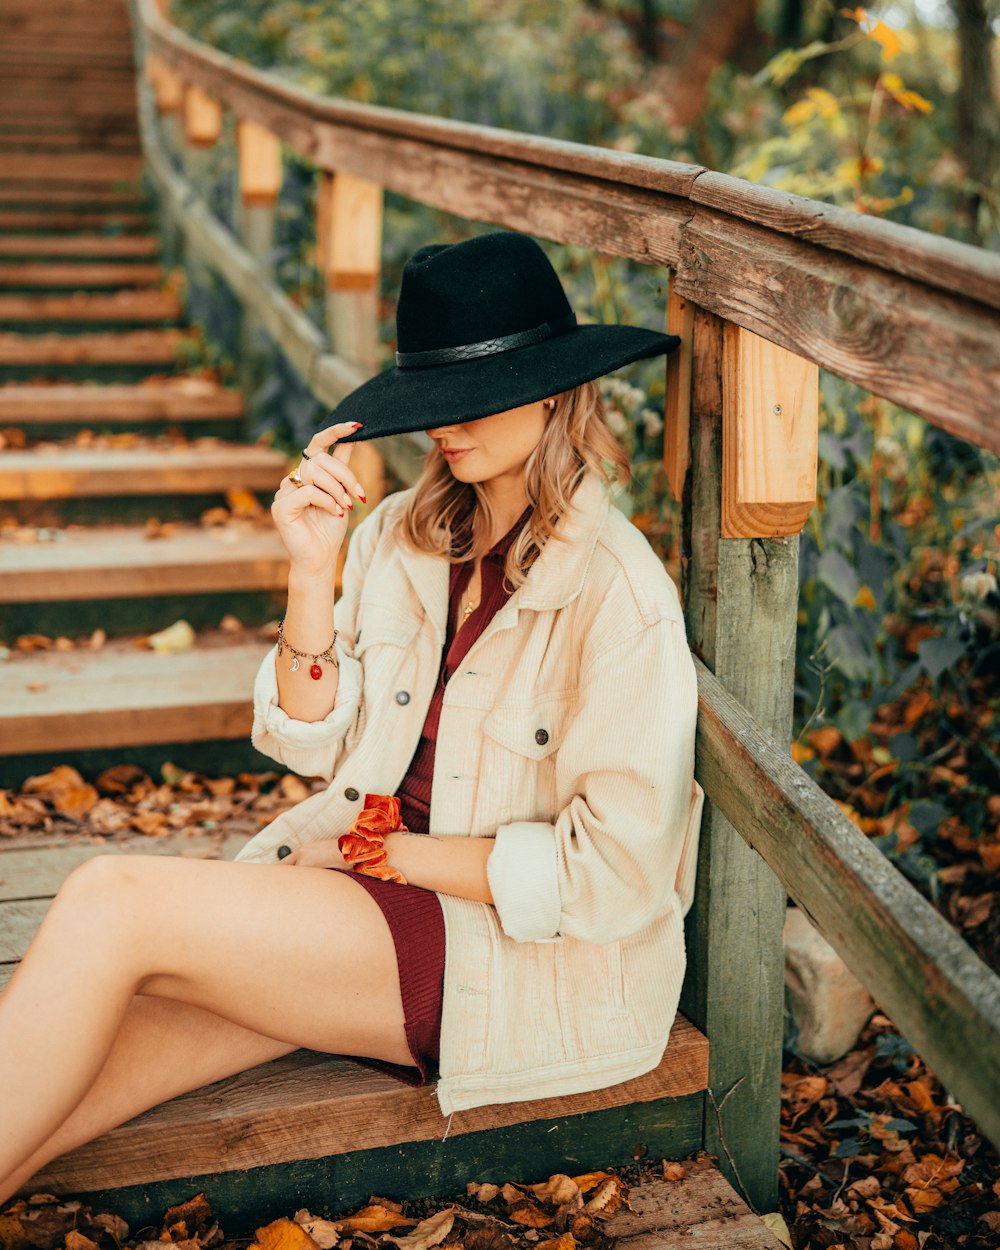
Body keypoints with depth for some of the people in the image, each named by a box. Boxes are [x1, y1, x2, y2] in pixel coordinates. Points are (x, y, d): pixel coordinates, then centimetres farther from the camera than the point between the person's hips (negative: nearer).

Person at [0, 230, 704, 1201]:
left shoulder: (618, 593, -17)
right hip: (362, 898, 6)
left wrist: (384, 848, -12)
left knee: (109, 905, -21)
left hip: (523, 952, -6)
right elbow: (309, 741, 8)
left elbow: (614, 874, -16)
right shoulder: (400, 532, 3)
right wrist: (312, 570, -7)